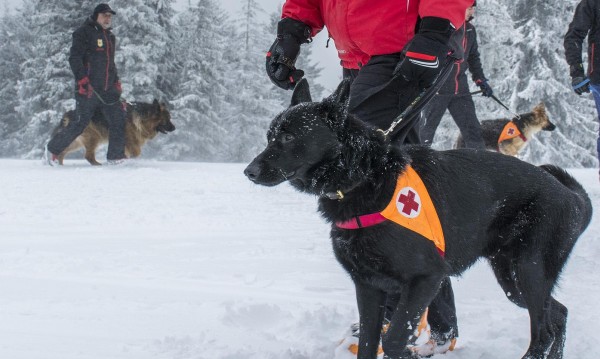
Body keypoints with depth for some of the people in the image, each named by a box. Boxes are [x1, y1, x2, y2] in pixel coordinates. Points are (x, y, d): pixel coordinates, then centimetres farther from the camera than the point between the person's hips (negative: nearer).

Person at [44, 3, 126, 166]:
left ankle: (115, 157, 7)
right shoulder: (84, 33, -5)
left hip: (108, 90, 7)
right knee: (79, 125, -5)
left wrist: (116, 81, 18)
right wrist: (83, 80, -21)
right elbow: (74, 58, -12)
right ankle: (52, 150, 10)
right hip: (88, 90, -7)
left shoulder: (110, 36, 20)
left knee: (119, 121, -3)